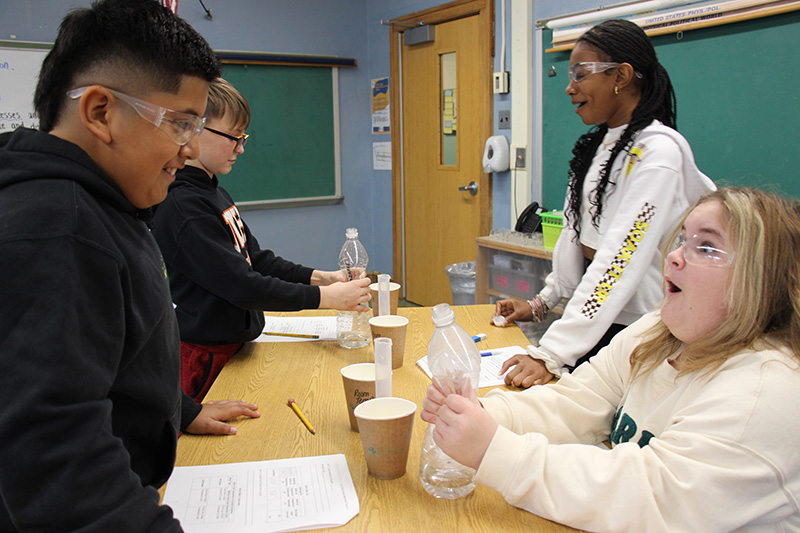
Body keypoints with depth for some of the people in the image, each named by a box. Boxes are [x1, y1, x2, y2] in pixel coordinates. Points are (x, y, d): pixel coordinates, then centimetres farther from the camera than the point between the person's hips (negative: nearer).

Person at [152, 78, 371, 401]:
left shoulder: (215, 193, 10)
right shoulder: (184, 206, -22)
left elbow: (256, 258, 13)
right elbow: (242, 286, -24)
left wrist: (317, 276, 1)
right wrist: (323, 296, -19)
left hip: (233, 344, 9)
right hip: (205, 356, -9)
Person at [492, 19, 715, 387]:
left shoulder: (658, 150, -19)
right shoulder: (598, 145, 9)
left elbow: (622, 258, -27)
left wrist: (551, 354, -31)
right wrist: (541, 303, 12)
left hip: (637, 331, -7)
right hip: (591, 320, 7)